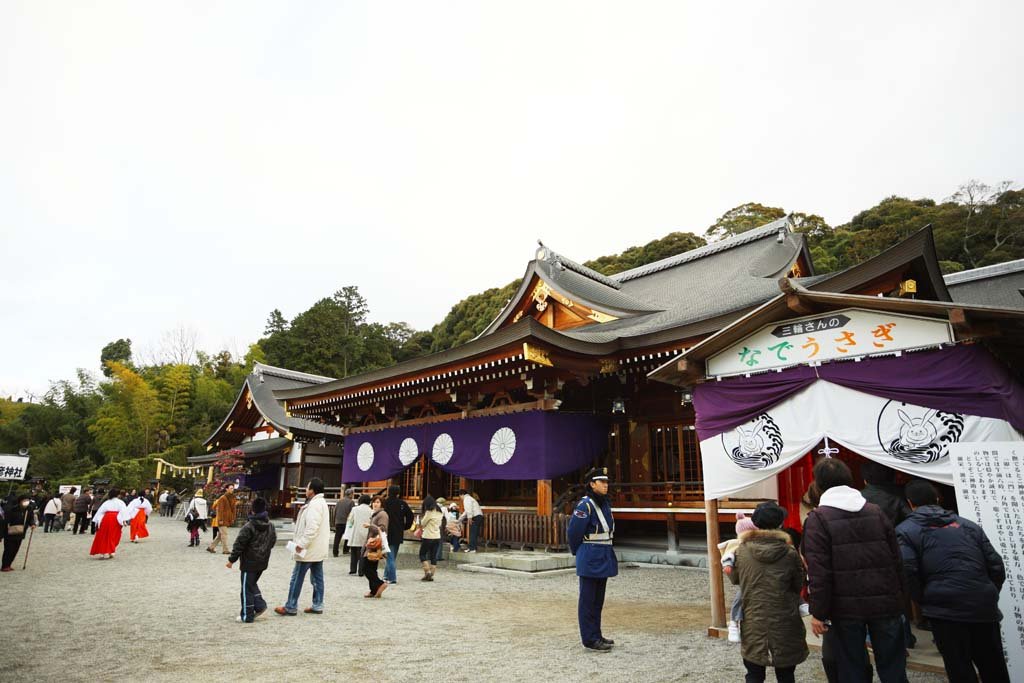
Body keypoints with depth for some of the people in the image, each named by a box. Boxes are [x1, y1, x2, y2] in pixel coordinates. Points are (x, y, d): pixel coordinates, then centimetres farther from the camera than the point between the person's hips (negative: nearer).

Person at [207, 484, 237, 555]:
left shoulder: (232, 498, 12)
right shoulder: (222, 498, -11)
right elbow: (220, 509, -15)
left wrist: (232, 518, 13)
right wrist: (220, 519, -18)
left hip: (228, 519, 8)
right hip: (223, 520, -8)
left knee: (221, 534, 13)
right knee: (224, 534, -7)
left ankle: (211, 547, 24)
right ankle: (226, 550, -3)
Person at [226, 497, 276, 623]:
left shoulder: (248, 527, -18)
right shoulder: (270, 526, 3)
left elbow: (239, 545, -16)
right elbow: (273, 541, 14)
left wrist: (232, 560, -5)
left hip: (249, 563, -7)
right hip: (263, 562, 7)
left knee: (247, 588, 4)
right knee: (252, 584, 23)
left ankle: (247, 616, 10)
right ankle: (260, 605, 11)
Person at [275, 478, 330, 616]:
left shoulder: (314, 505, -19)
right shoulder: (321, 503, 14)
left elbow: (311, 529, -26)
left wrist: (301, 544, -21)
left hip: (309, 549, -10)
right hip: (318, 549, 10)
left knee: (297, 578, 0)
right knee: (317, 578, 11)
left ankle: (290, 607, 8)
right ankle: (317, 606, 15)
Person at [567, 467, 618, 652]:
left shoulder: (605, 503, 8)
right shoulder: (585, 505, -18)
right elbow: (574, 532, -12)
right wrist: (578, 553, 2)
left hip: (603, 557, 8)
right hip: (590, 559, -8)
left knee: (598, 599, 16)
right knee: (588, 600, 3)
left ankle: (596, 635, 27)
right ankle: (589, 639, 11)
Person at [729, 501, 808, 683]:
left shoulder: (742, 551, -9)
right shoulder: (790, 553, -13)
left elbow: (734, 578, 7)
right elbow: (798, 585, 0)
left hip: (753, 625, 1)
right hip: (784, 625, 0)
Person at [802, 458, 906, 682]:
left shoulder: (818, 518, -8)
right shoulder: (876, 511, 7)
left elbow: (819, 572, -13)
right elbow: (896, 560, 9)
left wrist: (818, 612, -8)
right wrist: (898, 599, 18)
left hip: (846, 607, -4)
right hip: (885, 604, 4)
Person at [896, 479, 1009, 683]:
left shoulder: (906, 531, 0)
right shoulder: (968, 525, 15)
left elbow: (908, 573, -13)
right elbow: (996, 566, 10)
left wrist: (925, 601, 3)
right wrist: (988, 598, 21)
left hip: (945, 611, -5)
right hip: (984, 608, 5)